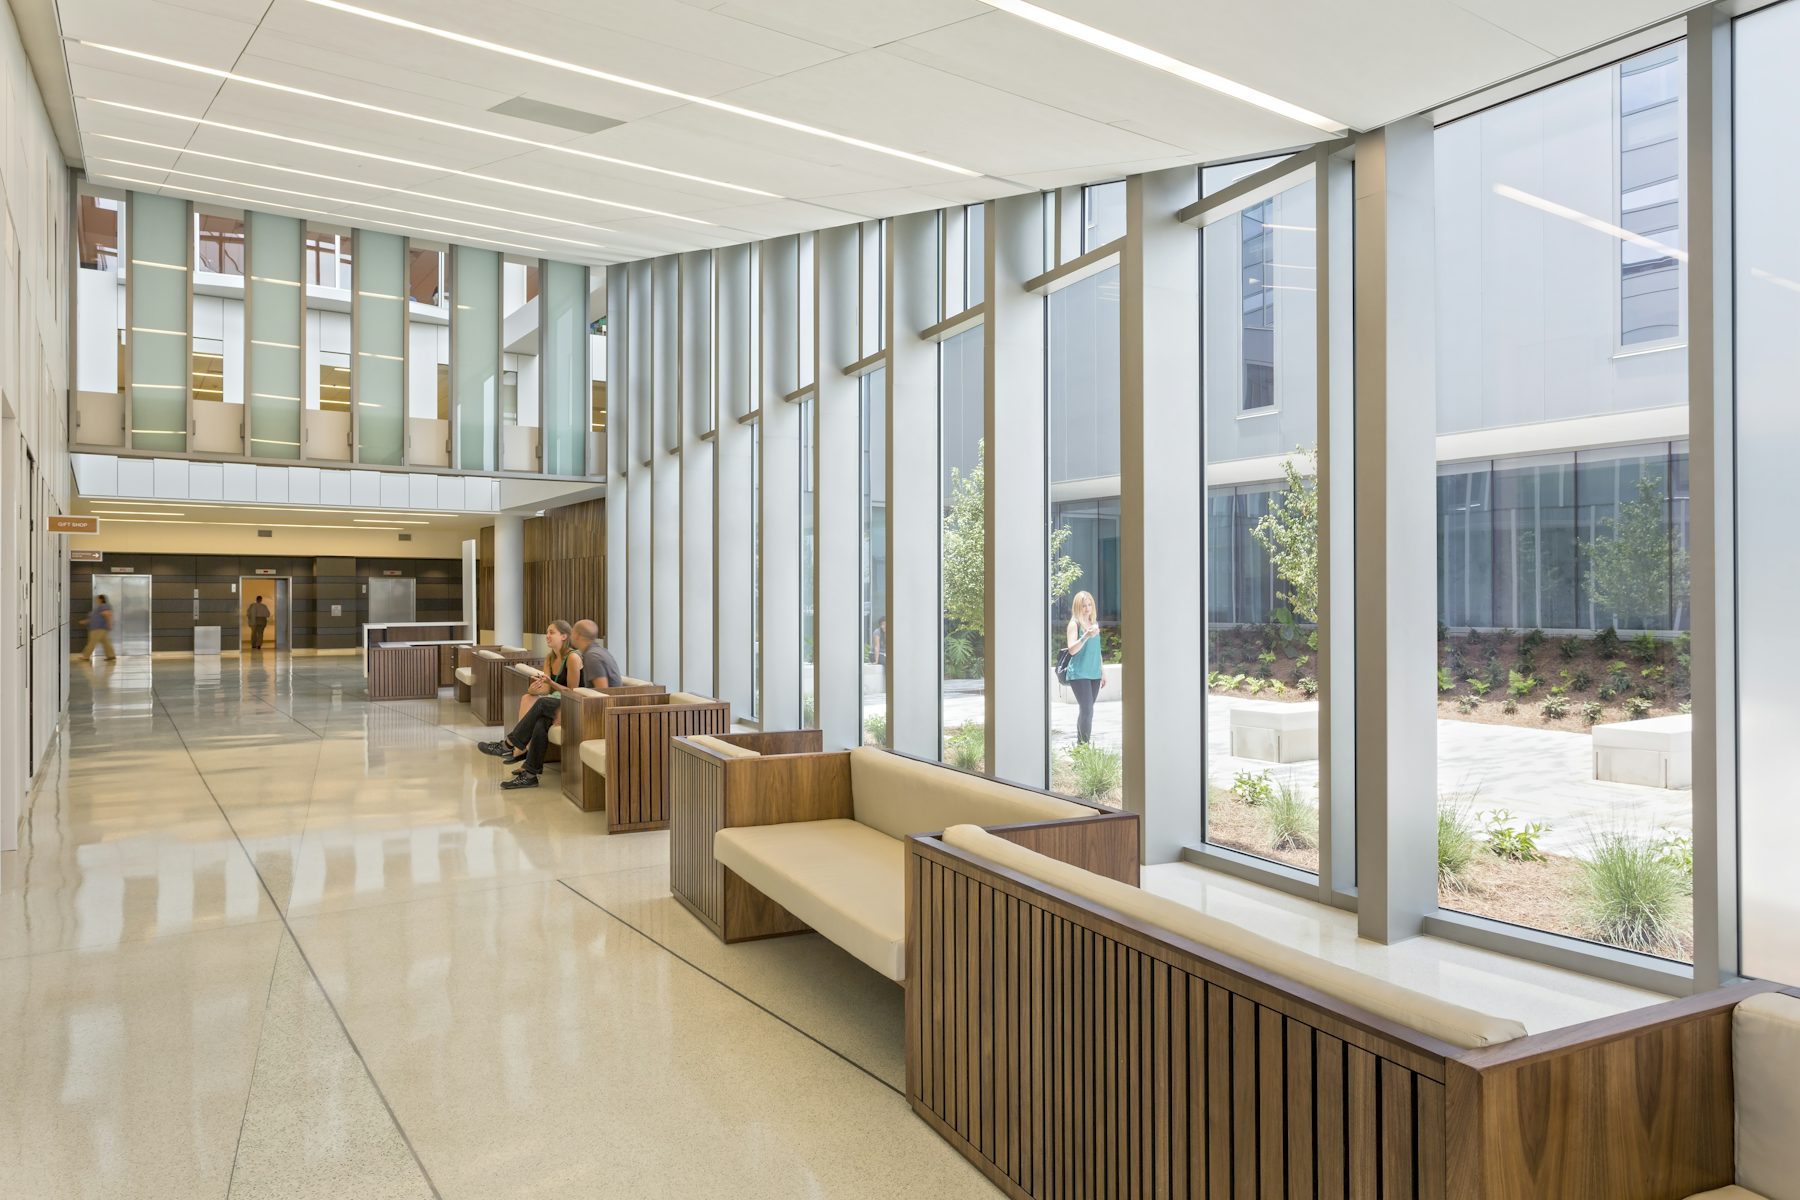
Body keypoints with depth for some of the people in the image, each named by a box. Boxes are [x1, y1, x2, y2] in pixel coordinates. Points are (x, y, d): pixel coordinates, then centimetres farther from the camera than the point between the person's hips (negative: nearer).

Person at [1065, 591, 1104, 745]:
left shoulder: (1094, 623, 13)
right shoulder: (1075, 624, -5)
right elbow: (1072, 650, -15)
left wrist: (1102, 672, 20)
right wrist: (1086, 636, -29)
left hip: (1094, 674, 6)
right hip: (1079, 674, -6)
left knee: (1086, 710, 7)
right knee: (1087, 711, -13)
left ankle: (1080, 742, 15)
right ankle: (1084, 745, -10)